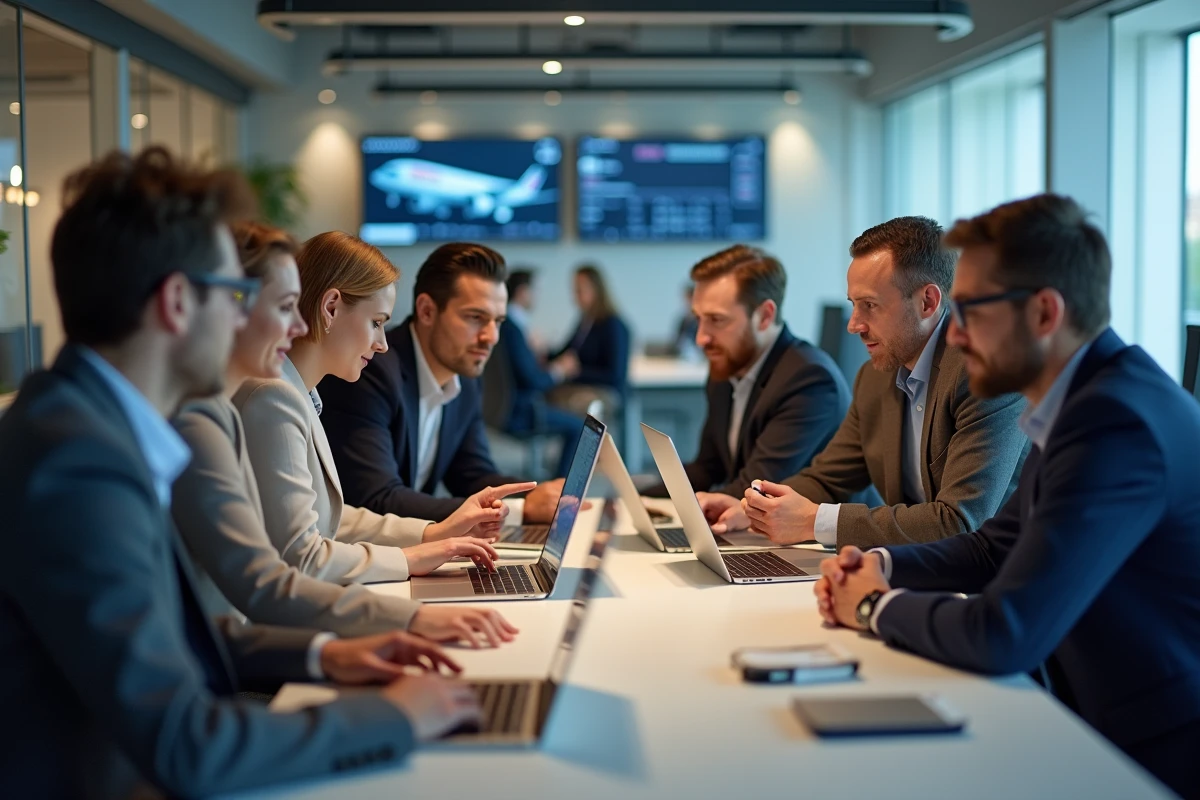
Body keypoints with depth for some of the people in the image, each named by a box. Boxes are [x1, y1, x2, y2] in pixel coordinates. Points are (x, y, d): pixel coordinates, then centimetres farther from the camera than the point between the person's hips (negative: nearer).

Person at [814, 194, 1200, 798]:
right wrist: (882, 566, -1)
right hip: (1108, 730, 8)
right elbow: (995, 547, 16)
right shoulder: (1086, 396, 5)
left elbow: (1002, 635, -29)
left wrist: (877, 606, -10)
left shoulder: (1118, 421, -26)